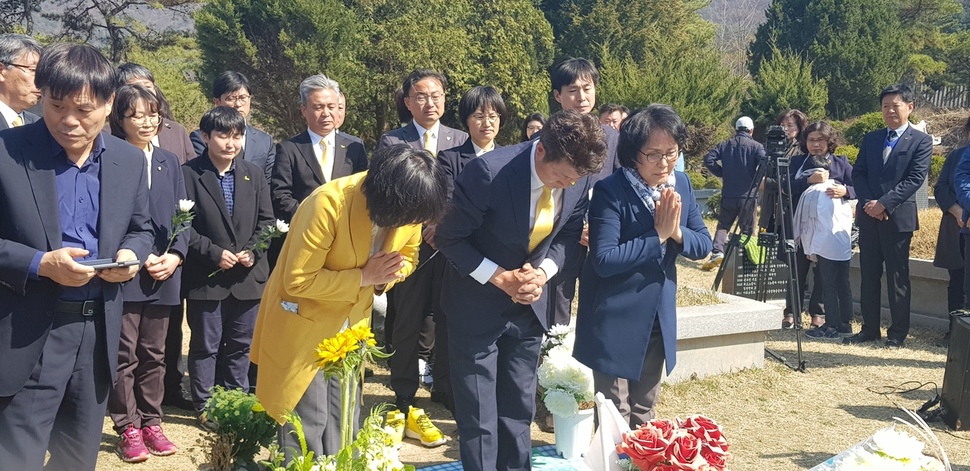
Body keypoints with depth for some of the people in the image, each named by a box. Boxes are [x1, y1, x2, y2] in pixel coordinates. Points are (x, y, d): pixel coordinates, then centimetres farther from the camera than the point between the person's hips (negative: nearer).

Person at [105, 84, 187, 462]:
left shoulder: (169, 162, 12)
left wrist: (175, 255, -5)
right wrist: (140, 258, -14)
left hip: (164, 275, 5)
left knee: (154, 354, 13)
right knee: (124, 354, 2)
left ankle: (151, 421, 23)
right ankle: (127, 427, 13)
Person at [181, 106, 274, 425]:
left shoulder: (254, 174, 8)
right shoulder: (189, 174, -6)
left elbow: (266, 220, 7)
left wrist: (253, 251, -8)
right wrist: (214, 253, -15)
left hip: (248, 276, 4)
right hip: (206, 277, -4)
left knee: (241, 345, 13)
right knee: (205, 346, 7)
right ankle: (204, 405, 18)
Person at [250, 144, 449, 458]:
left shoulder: (408, 208, -12)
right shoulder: (329, 203, -31)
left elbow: (408, 257, 7)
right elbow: (298, 280, -27)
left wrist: (386, 274, -16)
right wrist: (363, 277, -27)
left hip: (351, 326, 6)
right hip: (304, 326, -5)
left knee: (344, 423, 12)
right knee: (306, 424, -1)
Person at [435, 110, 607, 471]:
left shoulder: (579, 178, -13)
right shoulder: (489, 172, -28)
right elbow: (449, 237, -16)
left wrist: (543, 272, -15)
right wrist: (499, 277, -21)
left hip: (530, 306, 4)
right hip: (478, 304, -4)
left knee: (519, 409, 15)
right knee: (479, 417, 3)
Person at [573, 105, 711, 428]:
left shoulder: (681, 185, 0)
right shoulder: (610, 192, -19)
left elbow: (703, 245, 3)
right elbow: (604, 260, -25)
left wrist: (677, 232, -17)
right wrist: (658, 235, -24)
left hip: (659, 319, 6)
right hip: (616, 321, -6)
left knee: (644, 413, 20)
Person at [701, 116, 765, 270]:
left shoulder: (725, 145, 5)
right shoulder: (757, 146, -2)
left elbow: (708, 160, -5)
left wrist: (722, 173, 6)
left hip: (728, 195, 2)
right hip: (749, 195, -2)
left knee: (723, 225, 13)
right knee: (747, 229, 8)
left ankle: (717, 252, -7)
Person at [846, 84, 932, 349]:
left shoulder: (921, 141, 0)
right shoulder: (871, 139, 15)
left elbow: (915, 179, -9)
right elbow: (858, 173, 9)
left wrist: (884, 203, -16)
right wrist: (868, 203, -7)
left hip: (898, 217, -5)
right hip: (868, 216, 5)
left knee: (898, 277, 0)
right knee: (868, 275, 8)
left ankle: (898, 333, 8)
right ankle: (870, 329, 16)